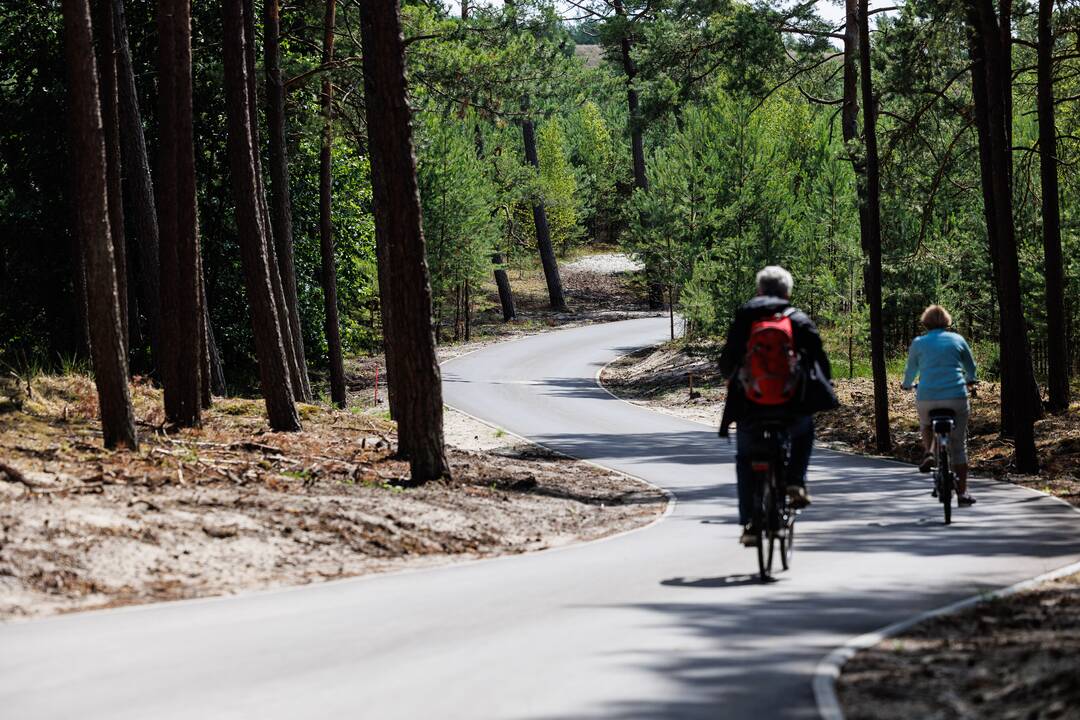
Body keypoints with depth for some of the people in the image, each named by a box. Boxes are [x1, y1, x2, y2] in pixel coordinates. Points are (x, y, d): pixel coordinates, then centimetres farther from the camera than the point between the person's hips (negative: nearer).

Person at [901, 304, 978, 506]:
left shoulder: (918, 343, 9)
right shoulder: (957, 340, 11)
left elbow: (910, 370, 22)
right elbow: (971, 367, 25)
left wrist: (907, 385, 44)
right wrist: (970, 380, 47)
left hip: (927, 398, 0)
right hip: (956, 397, 0)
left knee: (926, 424, 33)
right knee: (958, 445, 9)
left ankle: (928, 453, 7)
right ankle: (962, 491, 7)